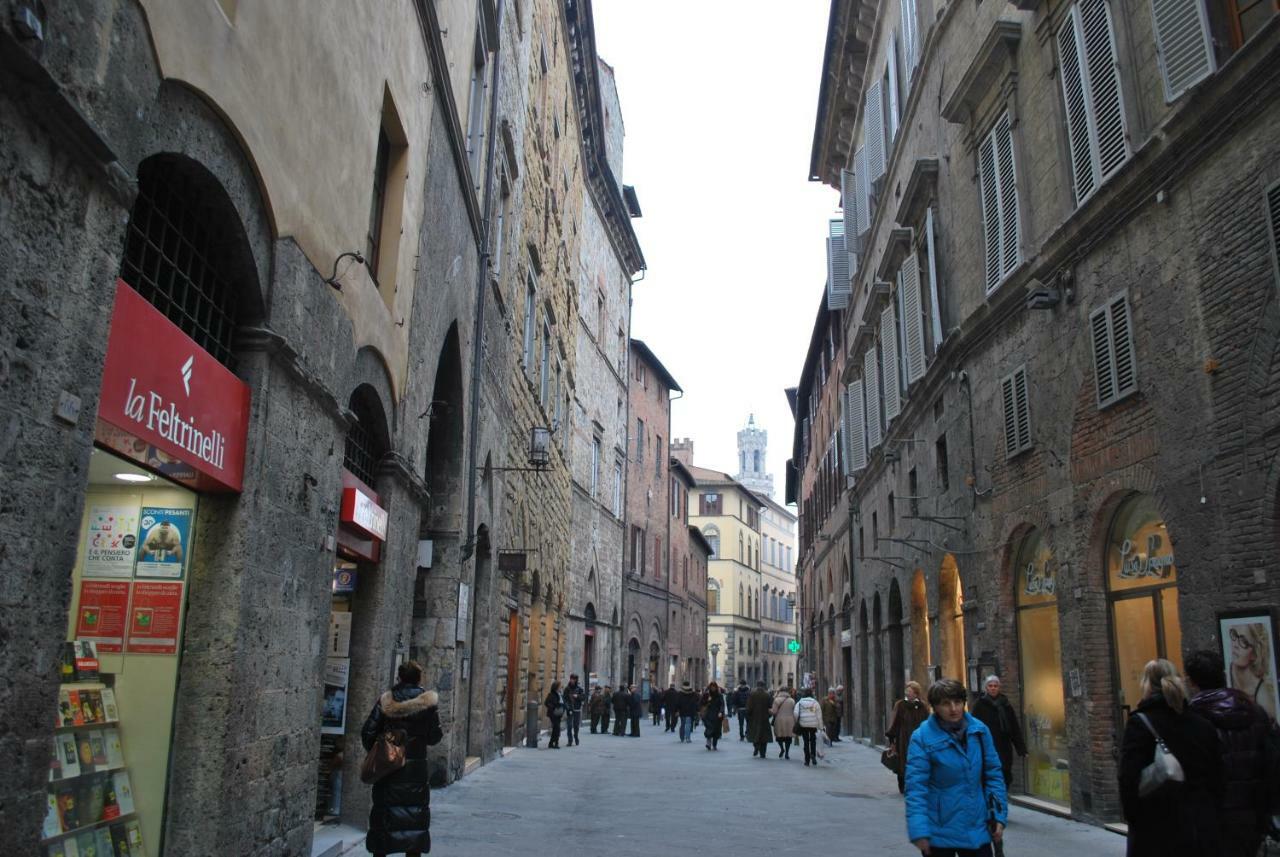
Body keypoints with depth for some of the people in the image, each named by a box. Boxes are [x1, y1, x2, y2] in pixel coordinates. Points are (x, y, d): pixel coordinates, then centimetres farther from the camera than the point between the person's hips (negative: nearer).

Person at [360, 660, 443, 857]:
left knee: (383, 811, 12)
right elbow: (434, 736, -5)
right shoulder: (427, 702, -6)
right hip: (415, 767, -1)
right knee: (415, 814, 7)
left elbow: (368, 731, -3)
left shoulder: (386, 700, -2)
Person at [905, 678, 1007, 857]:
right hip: (940, 834, -3)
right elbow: (916, 786, -15)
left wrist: (999, 815, 4)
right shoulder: (923, 737, -14)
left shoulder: (979, 730, -1)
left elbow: (993, 774, 6)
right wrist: (919, 831, -20)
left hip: (977, 828, 4)